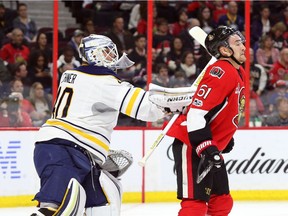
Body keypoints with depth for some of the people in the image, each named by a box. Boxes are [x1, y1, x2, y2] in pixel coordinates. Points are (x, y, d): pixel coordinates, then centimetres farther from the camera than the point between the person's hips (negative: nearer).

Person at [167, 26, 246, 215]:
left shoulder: (239, 73, 13)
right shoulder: (220, 72, -19)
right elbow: (196, 112, -26)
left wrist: (227, 138, 28)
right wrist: (205, 146, -30)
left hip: (211, 147, 11)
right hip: (191, 145, -11)